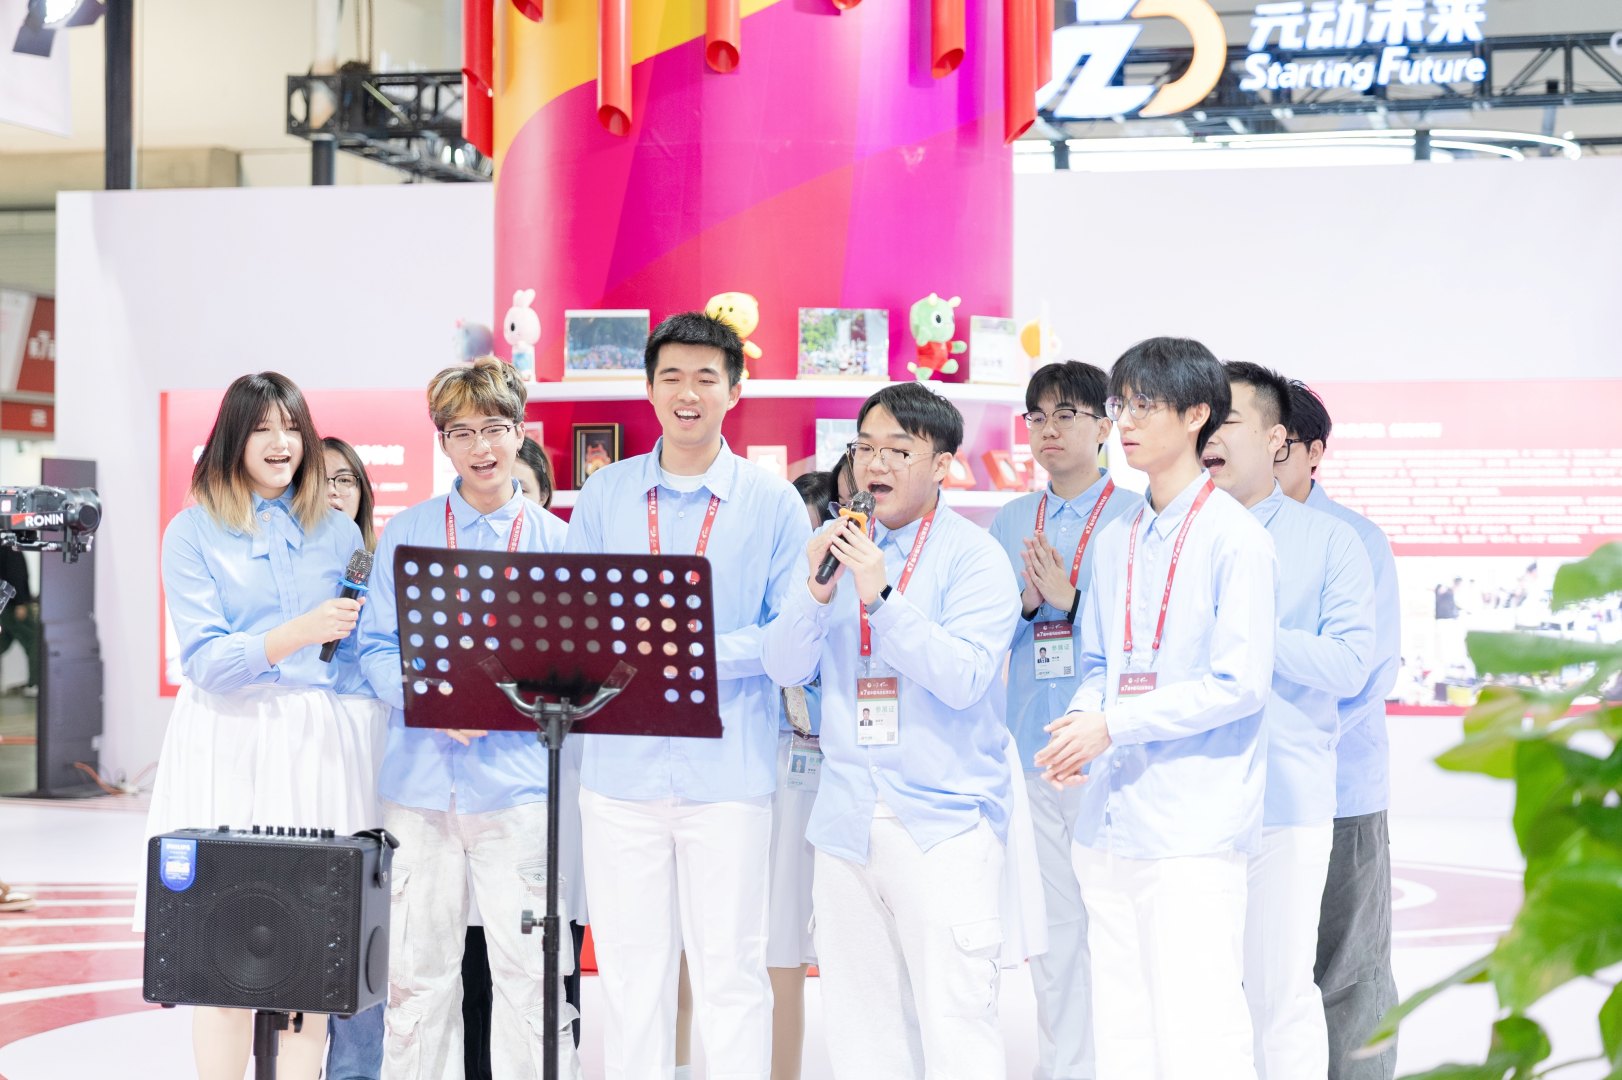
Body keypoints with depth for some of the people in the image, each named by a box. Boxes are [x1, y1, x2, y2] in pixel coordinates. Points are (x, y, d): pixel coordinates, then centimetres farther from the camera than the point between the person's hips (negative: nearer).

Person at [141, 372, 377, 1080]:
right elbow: (202, 659, -7)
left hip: (319, 746, 2)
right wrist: (297, 633, -18)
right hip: (227, 742, -2)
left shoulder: (337, 532, 14)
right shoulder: (194, 532, 4)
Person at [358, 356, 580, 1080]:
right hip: (421, 779, 2)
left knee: (528, 970, -3)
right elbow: (376, 646, 7)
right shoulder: (405, 534, 9)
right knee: (416, 972, 7)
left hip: (517, 780, -1)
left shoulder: (556, 541, 5)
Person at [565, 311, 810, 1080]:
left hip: (728, 771, -2)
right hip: (622, 765, 2)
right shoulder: (603, 496, 8)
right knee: (626, 965, 8)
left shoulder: (772, 503, 2)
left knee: (731, 966, 2)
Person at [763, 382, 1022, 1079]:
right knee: (858, 1023, 9)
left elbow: (963, 679, -15)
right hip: (847, 817, 5)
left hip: (943, 820, -5)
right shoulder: (838, 548, 12)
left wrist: (880, 597, -22)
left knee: (955, 1022, -7)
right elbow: (785, 669, 5)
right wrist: (818, 591, -12)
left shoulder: (973, 557, -3)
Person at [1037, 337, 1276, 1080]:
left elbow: (1241, 684, -13)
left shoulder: (1235, 536, -7)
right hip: (1110, 819, 7)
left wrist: (1114, 725, -15)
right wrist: (1081, 725, -2)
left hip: (1195, 824, -7)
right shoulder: (1114, 543, 15)